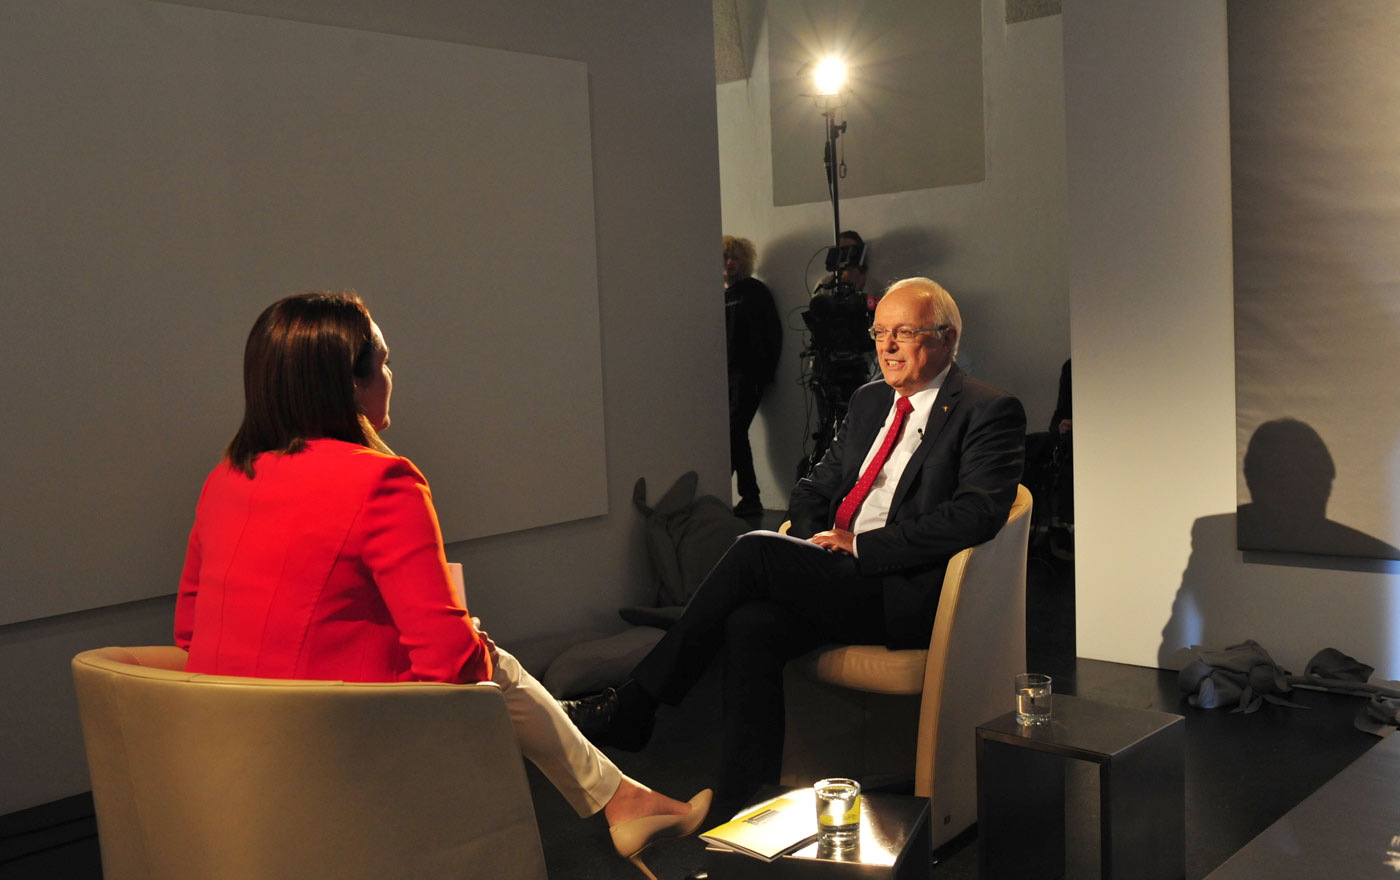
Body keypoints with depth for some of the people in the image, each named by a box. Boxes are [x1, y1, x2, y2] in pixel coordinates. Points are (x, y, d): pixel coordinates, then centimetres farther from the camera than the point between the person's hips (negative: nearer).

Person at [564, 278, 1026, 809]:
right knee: (750, 625, -24)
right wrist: (814, 543, 0)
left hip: (905, 597, -7)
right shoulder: (869, 401, 20)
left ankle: (633, 705, -11)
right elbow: (815, 487, 24)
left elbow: (977, 514, -17)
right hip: (837, 582, 7)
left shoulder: (989, 412, -2)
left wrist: (860, 545, -16)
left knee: (754, 551, -22)